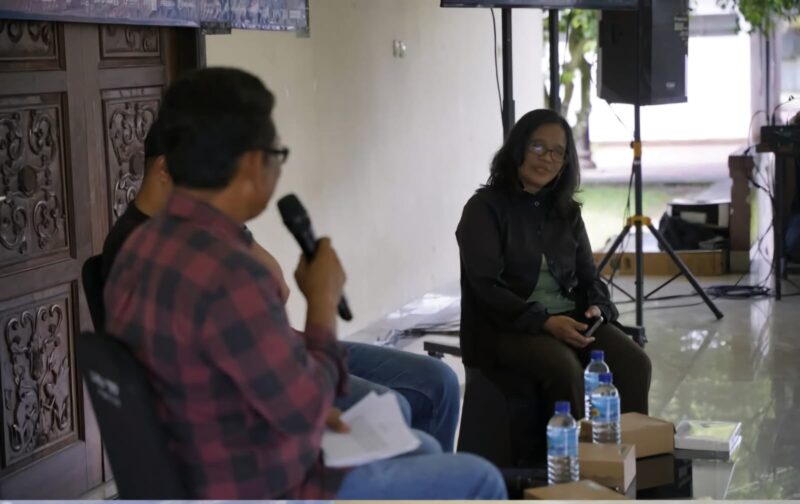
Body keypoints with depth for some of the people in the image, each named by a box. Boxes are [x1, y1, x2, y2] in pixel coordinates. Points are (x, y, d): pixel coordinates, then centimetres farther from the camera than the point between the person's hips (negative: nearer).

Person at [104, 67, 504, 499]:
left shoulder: (143, 246, 0)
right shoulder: (229, 275, -32)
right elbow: (307, 409, -23)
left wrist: (310, 409, 7)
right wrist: (323, 301, -10)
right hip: (264, 493, -10)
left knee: (420, 449, 25)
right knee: (477, 481, 3)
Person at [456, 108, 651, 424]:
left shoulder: (567, 211, 16)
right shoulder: (484, 208, -3)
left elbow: (588, 276, 15)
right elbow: (486, 287, -12)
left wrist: (597, 309, -9)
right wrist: (545, 322, -23)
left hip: (570, 319, 5)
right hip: (509, 327, -5)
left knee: (634, 363, -22)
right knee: (566, 369, -34)